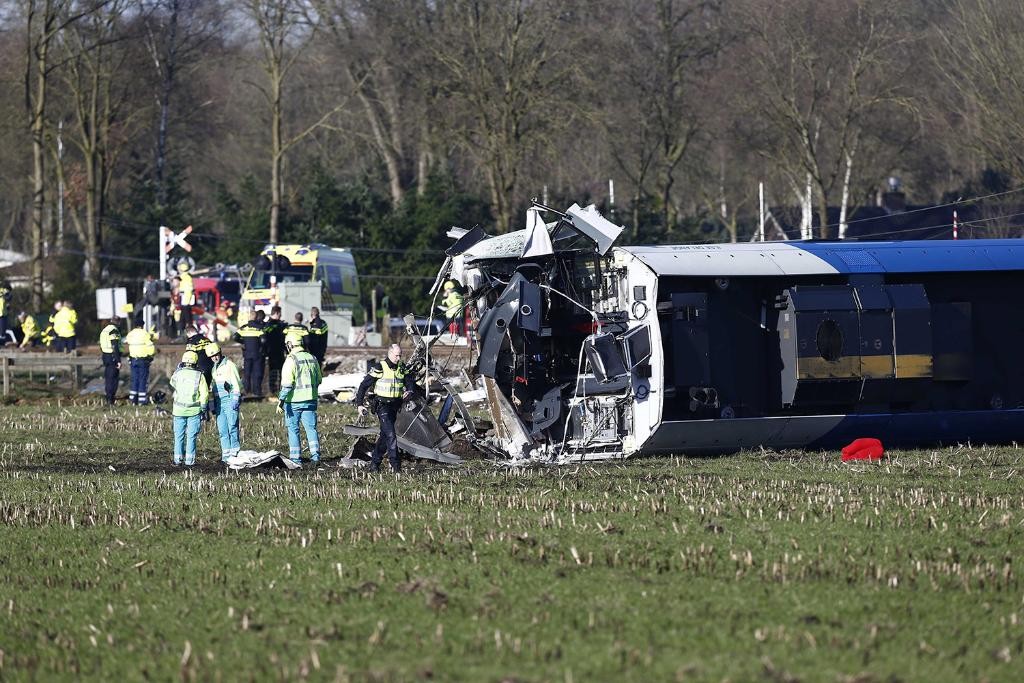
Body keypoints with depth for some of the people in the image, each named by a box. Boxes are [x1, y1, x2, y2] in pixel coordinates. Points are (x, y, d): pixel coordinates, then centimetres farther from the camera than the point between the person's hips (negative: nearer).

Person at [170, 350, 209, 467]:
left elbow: (172, 383, 19)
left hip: (179, 410, 1)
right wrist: (203, 409, 3)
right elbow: (204, 393, -6)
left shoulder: (178, 374, -3)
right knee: (191, 436, 4)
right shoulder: (199, 375, -6)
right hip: (194, 410, -1)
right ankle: (189, 460, 3)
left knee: (179, 436, 10)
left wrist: (179, 368, 20)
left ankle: (178, 459, 10)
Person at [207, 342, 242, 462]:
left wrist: (235, 400, -14)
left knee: (232, 428, -9)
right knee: (222, 430, 4)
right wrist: (212, 404, 20)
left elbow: (236, 383, -8)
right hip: (219, 402, 7)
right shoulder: (215, 368, 20)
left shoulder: (229, 365, -3)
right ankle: (226, 455, 5)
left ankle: (234, 453, -8)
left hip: (229, 400, -7)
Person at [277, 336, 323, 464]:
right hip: (310, 400, 5)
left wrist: (281, 400, -15)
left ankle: (295, 457, 6)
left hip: (294, 400, -5)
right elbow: (318, 380, 18)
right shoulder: (312, 359, 8)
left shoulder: (291, 360, -12)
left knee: (293, 429, 5)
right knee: (311, 427, 6)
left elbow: (287, 383, -18)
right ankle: (315, 454, -6)